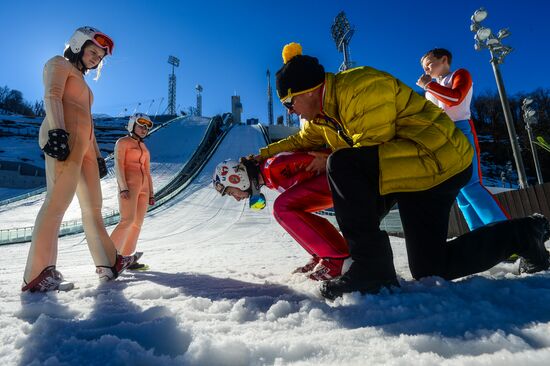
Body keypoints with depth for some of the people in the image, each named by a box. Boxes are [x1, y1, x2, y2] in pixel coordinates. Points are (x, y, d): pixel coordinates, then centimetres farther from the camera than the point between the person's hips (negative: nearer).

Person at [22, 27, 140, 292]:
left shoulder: (81, 81, 34)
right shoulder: (58, 63, 11)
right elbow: (51, 97, -8)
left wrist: (97, 155, 22)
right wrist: (57, 131, -24)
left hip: (83, 144, 9)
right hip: (64, 138, -9)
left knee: (93, 206, 4)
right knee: (57, 202, -17)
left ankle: (108, 263, 7)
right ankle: (37, 274, -15)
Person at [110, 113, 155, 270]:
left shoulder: (144, 148, 21)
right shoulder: (122, 142, 2)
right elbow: (118, 165, -9)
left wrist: (151, 194, 13)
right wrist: (123, 188, -21)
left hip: (143, 186, 7)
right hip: (128, 184, -7)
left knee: (137, 223, 0)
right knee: (128, 220, -18)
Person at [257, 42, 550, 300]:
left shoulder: (361, 89, -22)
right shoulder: (323, 111, 11)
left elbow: (371, 150, -23)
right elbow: (303, 140, 26)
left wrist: (333, 164, -10)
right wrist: (267, 152, 17)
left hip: (437, 162, -11)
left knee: (342, 166, -30)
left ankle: (372, 268, -20)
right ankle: (522, 233, 27)